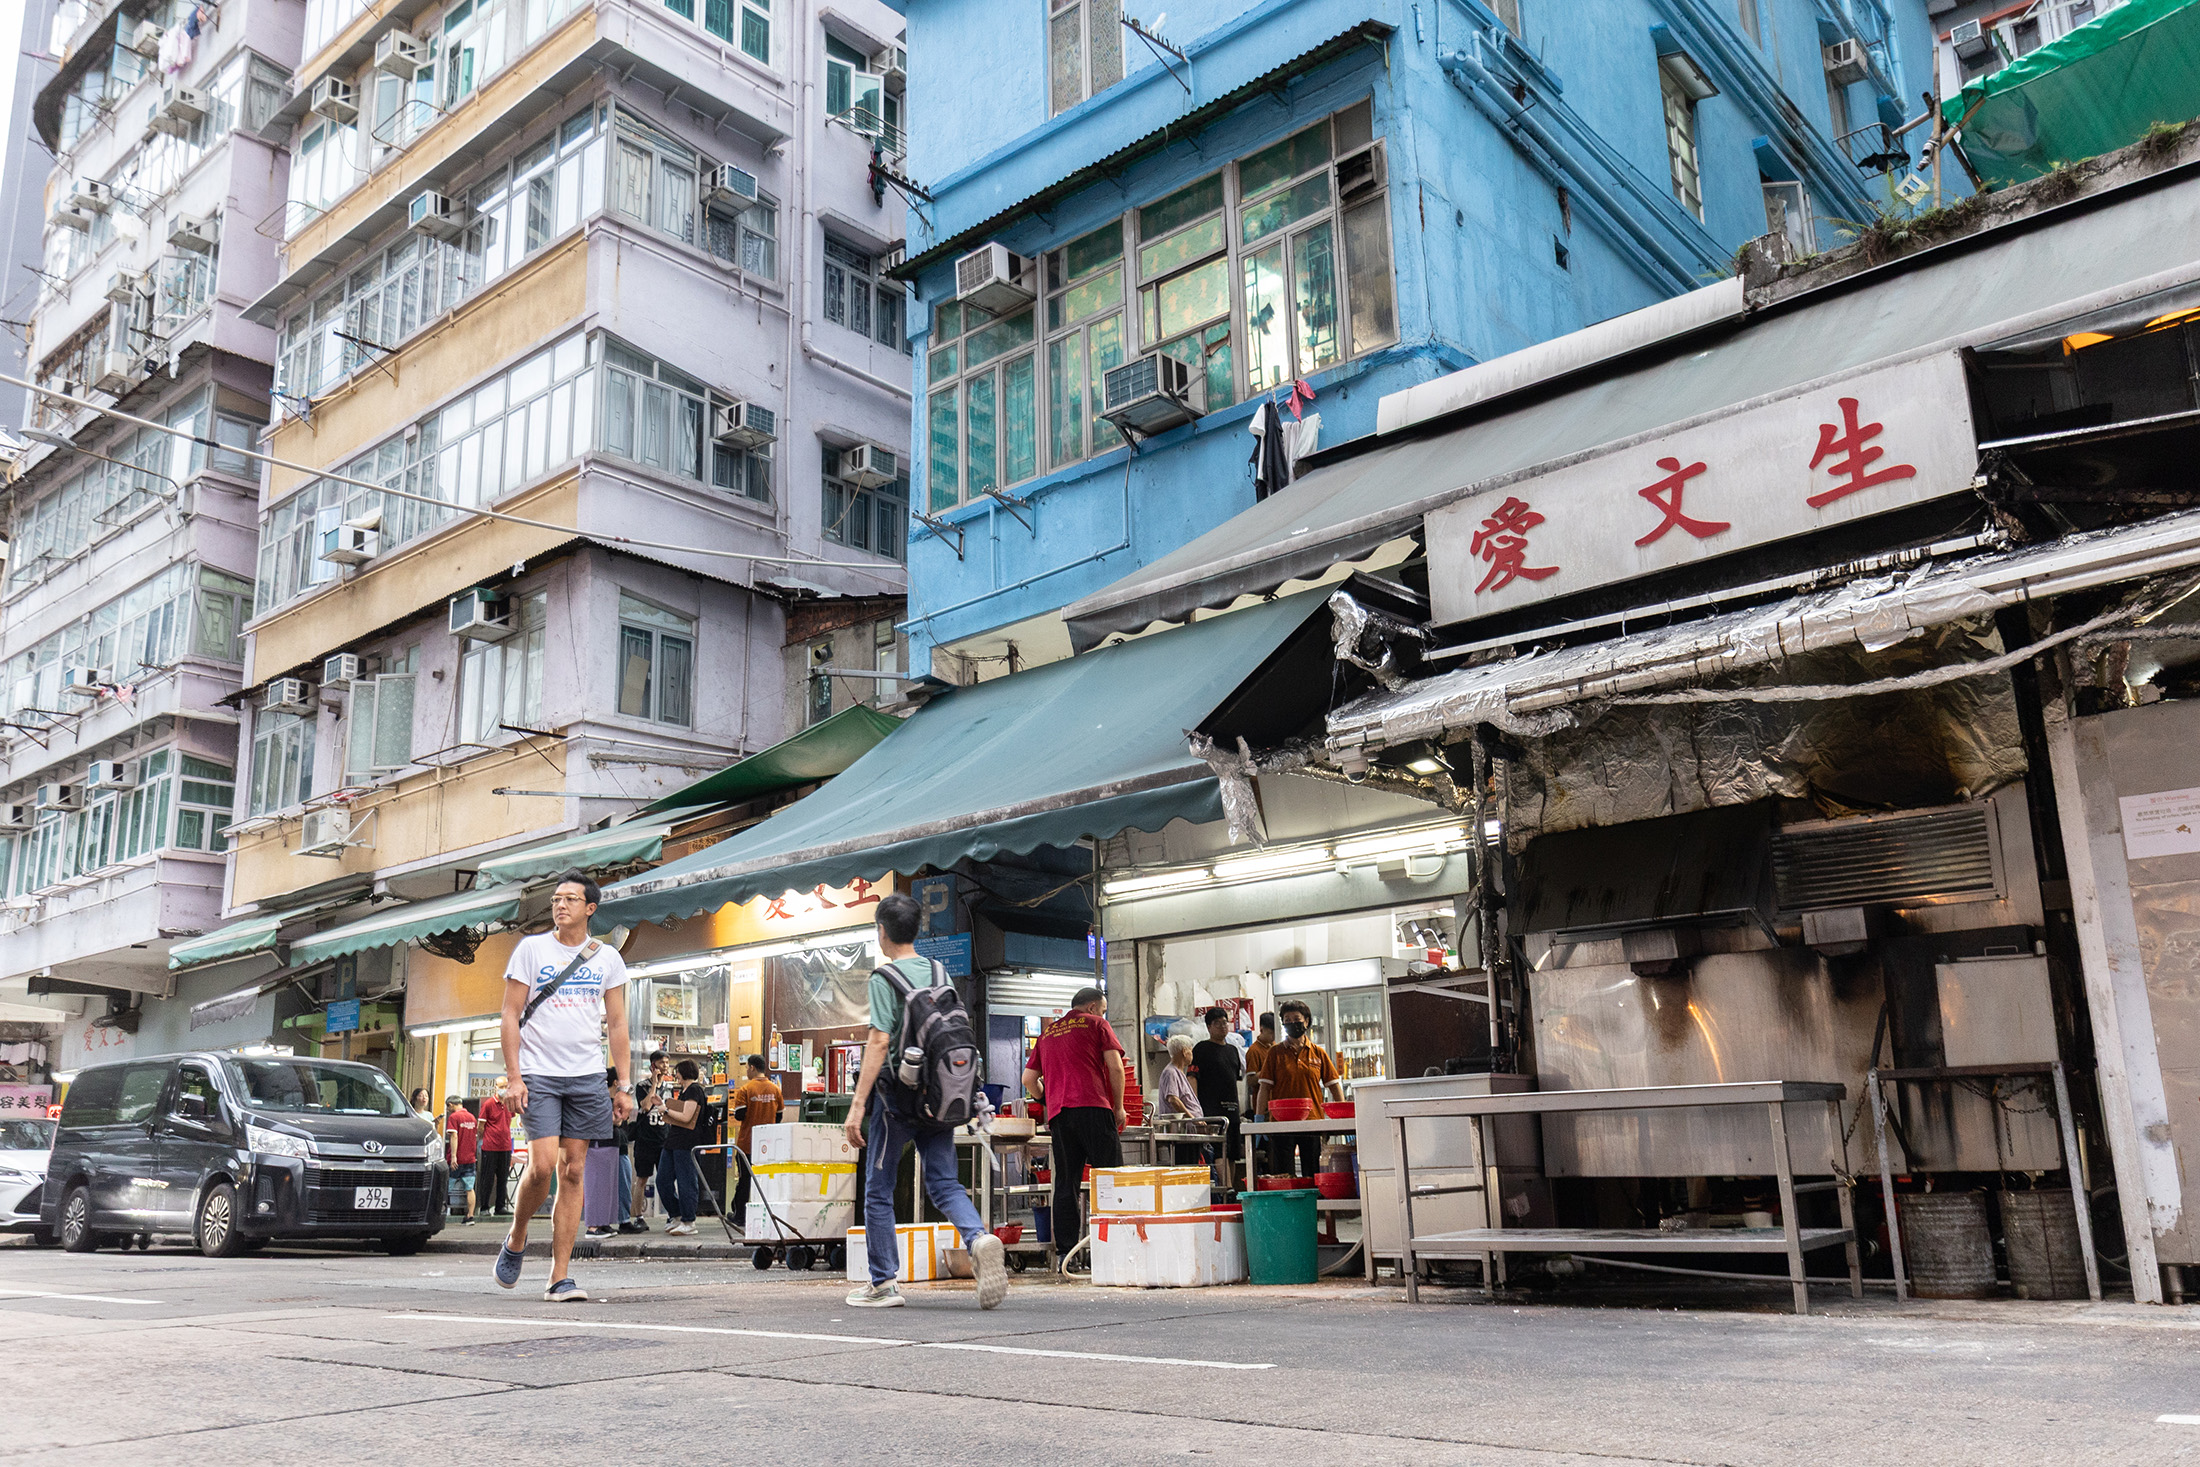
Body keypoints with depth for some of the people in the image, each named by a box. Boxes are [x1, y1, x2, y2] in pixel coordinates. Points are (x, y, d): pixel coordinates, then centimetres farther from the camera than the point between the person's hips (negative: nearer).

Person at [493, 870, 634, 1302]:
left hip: (587, 1077, 2)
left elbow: (618, 1025, 10)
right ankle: (515, 1241, 16)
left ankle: (560, 1276, 4)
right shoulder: (531, 949, 2)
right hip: (538, 1074, -2)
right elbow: (510, 1015, 1)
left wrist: (623, 1085, 4)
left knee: (573, 1172, 1)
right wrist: (514, 1076, -8)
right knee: (542, 1166, -13)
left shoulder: (607, 958, 8)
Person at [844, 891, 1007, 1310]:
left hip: (898, 1097, -5)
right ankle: (980, 1239, -21)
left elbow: (879, 1041, -16)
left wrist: (858, 1104, -16)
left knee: (878, 1189, 8)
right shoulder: (940, 973, 11)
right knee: (944, 1184, 6)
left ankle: (882, 1283, 12)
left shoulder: (884, 978, -8)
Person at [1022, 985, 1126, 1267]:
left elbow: (1028, 1079, 23)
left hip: (1058, 1115, 5)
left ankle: (1065, 1250, 3)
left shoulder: (1048, 1032, 24)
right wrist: (1118, 1106, 8)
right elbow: (1115, 1067, 1)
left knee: (1066, 1183, 6)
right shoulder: (1096, 1024, 10)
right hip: (1093, 1108, -5)